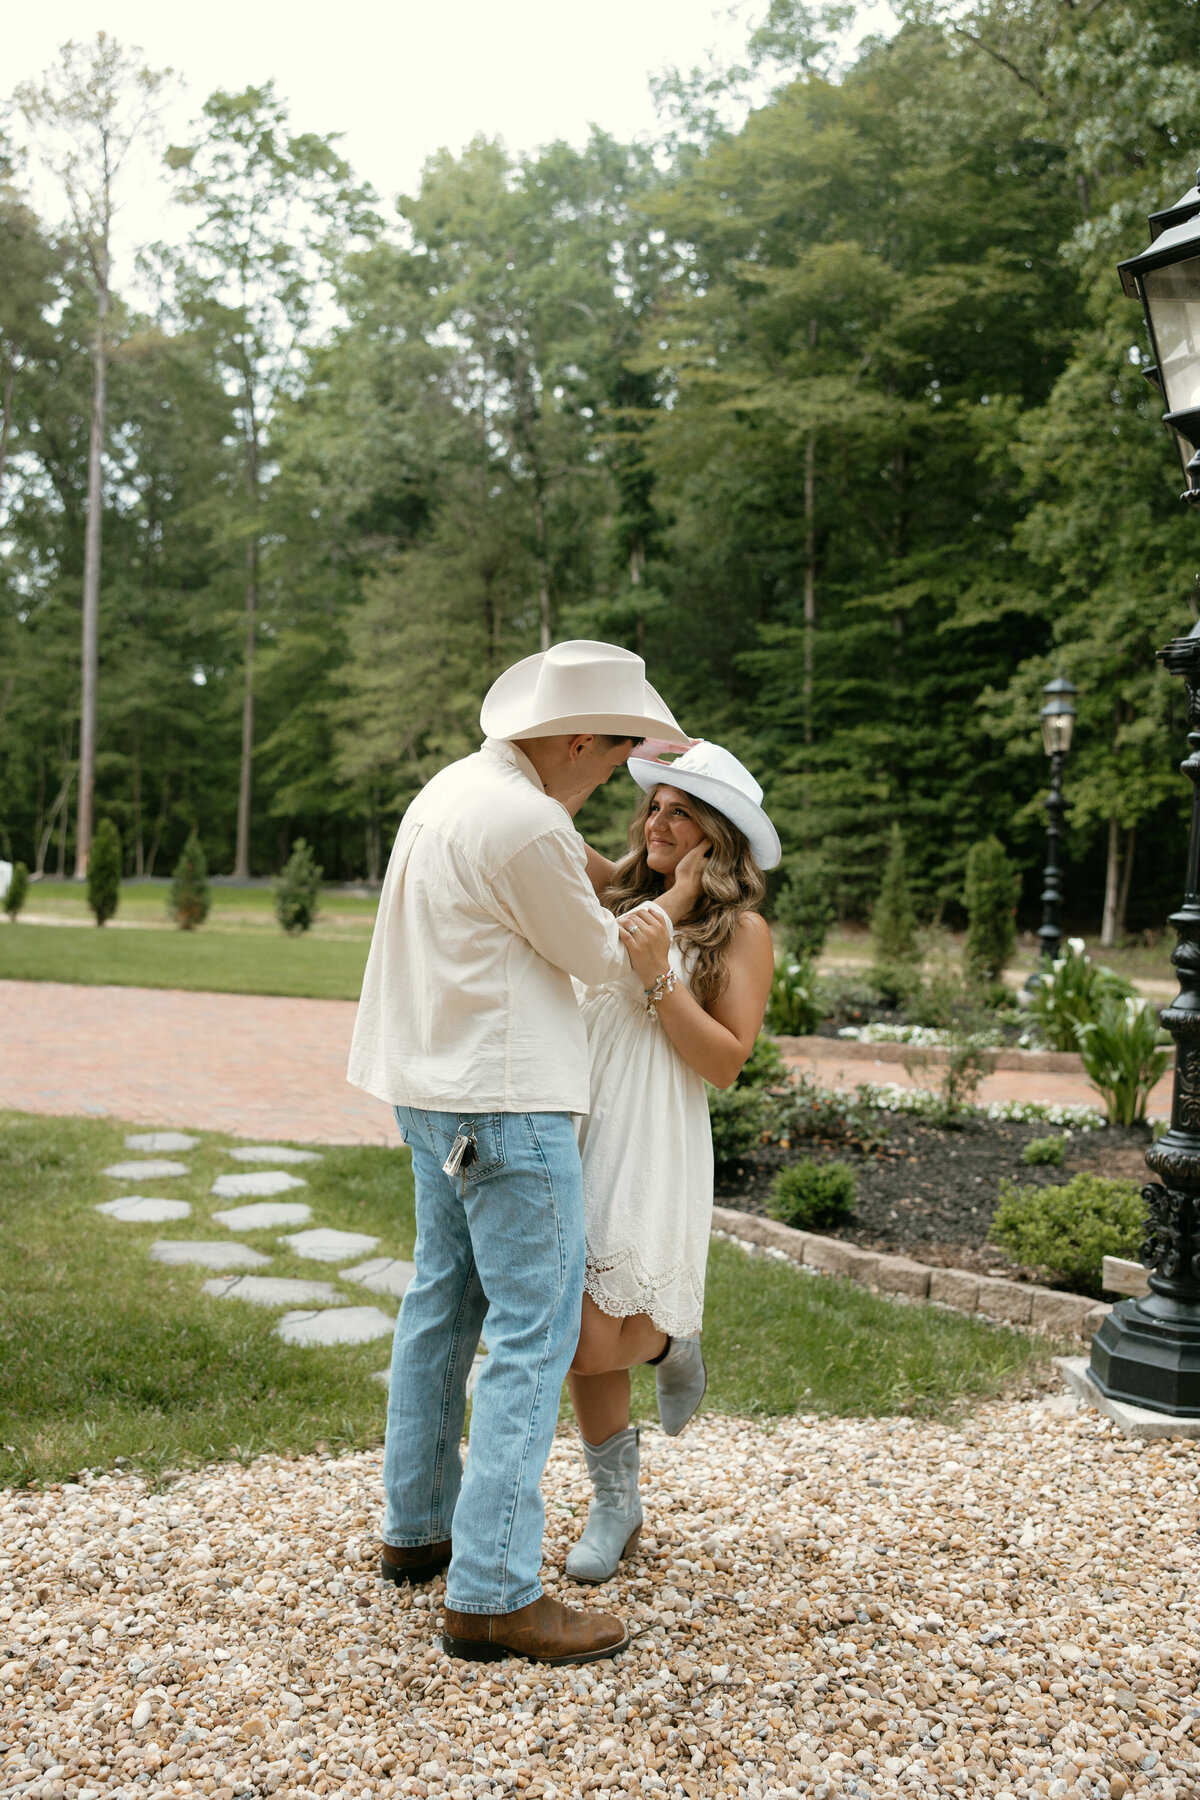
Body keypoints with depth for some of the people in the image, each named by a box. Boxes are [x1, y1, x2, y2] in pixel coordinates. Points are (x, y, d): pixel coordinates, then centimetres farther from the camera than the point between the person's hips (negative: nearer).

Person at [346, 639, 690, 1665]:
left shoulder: (454, 785, 9)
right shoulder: (525, 826, -21)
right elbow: (596, 954, -7)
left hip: (435, 1090, 11)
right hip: (506, 1100, -10)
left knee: (443, 1303, 18)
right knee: (535, 1330, -5)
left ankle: (417, 1528, 31)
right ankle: (493, 1594, -1)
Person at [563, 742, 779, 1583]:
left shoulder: (741, 931, -1)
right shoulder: (622, 893, 11)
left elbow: (725, 1061, -8)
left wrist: (659, 976, -17)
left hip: (650, 1143, -5)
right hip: (572, 1130, 5)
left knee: (598, 1345, -8)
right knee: (583, 1339, 10)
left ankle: (674, 1344, 27)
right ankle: (616, 1506, 30)